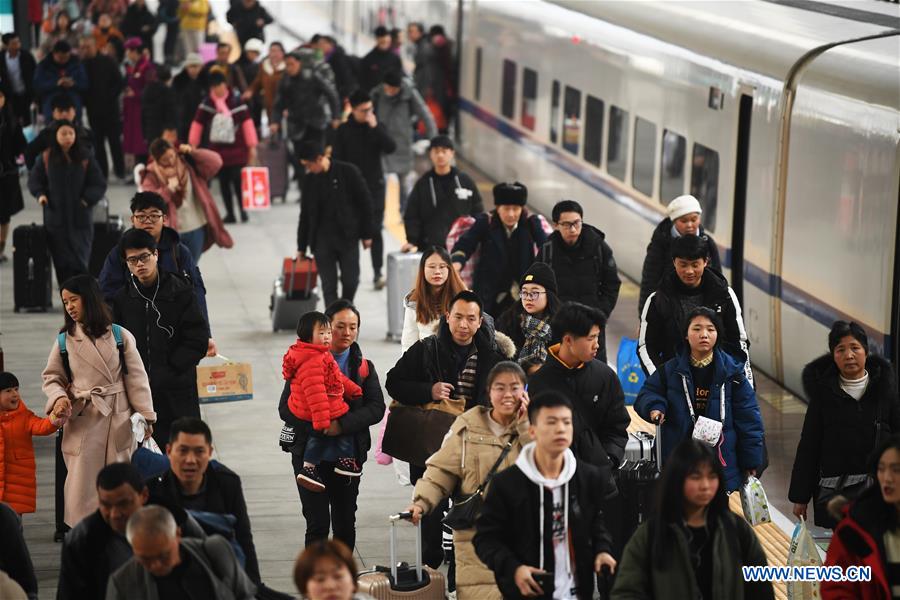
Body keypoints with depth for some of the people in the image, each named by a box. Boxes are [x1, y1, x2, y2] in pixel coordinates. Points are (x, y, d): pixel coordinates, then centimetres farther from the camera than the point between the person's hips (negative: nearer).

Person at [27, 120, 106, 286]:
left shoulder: (85, 158, 0)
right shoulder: (46, 158, 2)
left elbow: (99, 185, 2)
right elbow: (34, 179, 14)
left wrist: (87, 199, -12)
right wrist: (40, 194, -4)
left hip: (80, 218, -1)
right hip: (56, 217, 1)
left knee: (79, 260, -3)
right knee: (62, 261, 2)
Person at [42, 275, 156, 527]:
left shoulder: (120, 336, 1)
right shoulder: (64, 340, 4)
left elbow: (136, 378, 2)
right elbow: (51, 377, 11)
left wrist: (146, 417, -2)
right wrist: (58, 397, -11)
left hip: (119, 421, 0)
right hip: (81, 422, 0)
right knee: (81, 486, -3)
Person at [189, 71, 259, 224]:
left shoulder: (236, 102, -5)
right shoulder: (206, 104, 1)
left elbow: (247, 123, -2)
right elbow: (197, 125, 5)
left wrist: (252, 146, -2)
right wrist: (193, 145, 4)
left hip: (236, 149, -3)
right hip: (217, 149, 3)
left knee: (237, 180, -7)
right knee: (223, 182, 7)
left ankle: (243, 209, 9)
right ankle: (229, 213, 14)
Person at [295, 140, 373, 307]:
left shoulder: (348, 172, -7)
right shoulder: (309, 180, 4)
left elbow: (365, 203, -3)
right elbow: (305, 215, 11)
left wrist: (366, 234, -4)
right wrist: (301, 247, 13)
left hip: (347, 237, -3)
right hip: (322, 239, 3)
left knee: (350, 281, 1)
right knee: (328, 286, -2)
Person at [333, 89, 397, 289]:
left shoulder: (377, 127, 1)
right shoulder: (343, 130, -3)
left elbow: (390, 148, -13)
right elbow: (337, 159, -2)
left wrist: (375, 127, -20)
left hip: (374, 185, 0)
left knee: (375, 230, -3)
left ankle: (378, 273, -2)